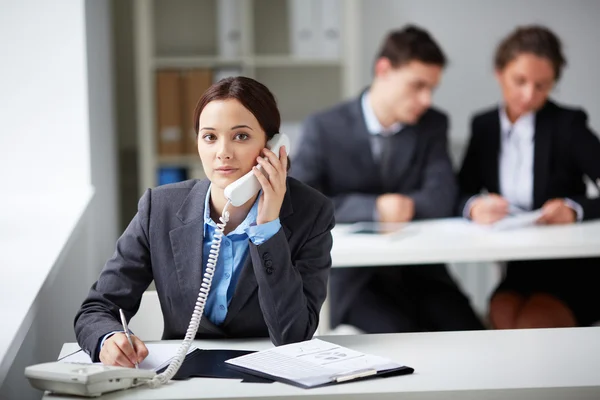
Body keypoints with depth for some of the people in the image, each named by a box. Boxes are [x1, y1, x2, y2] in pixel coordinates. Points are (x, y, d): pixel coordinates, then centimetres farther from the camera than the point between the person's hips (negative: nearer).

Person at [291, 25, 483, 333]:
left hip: (417, 268, 4)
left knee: (467, 333, -19)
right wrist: (373, 208, -25)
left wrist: (407, 205, -26)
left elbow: (442, 197, -5)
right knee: (403, 338, -29)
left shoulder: (433, 125, 6)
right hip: (349, 274, -4)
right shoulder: (323, 128, -5)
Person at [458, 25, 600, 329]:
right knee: (502, 316, -28)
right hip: (519, 270, 3)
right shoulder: (484, 125, 8)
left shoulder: (569, 124, -4)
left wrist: (575, 209, -31)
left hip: (576, 271, -3)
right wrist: (474, 207, -21)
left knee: (530, 326, -28)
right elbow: (460, 194, 2)